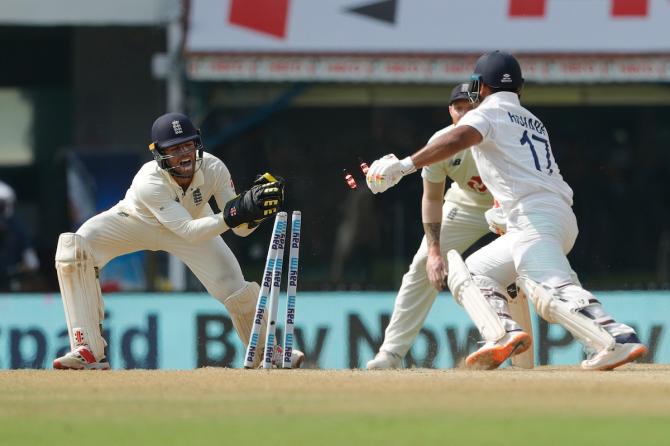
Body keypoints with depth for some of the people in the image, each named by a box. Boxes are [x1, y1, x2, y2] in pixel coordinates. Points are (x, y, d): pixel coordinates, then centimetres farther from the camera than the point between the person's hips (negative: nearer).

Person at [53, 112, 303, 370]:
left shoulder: (213, 169, -28)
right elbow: (188, 232, -46)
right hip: (136, 221, -3)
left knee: (235, 289, -9)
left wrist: (256, 207, -46)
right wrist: (233, 215, -59)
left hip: (194, 225, 3)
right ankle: (89, 351, -28)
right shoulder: (149, 182, -39)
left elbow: (242, 229, -24)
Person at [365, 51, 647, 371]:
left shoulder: (488, 114, 5)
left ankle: (618, 340, -40)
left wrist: (404, 165, -23)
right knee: (470, 273, 15)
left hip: (535, 216, -9)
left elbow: (459, 139, -16)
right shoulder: (533, 122, 30)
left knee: (550, 294, -26)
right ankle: (504, 334, -9)